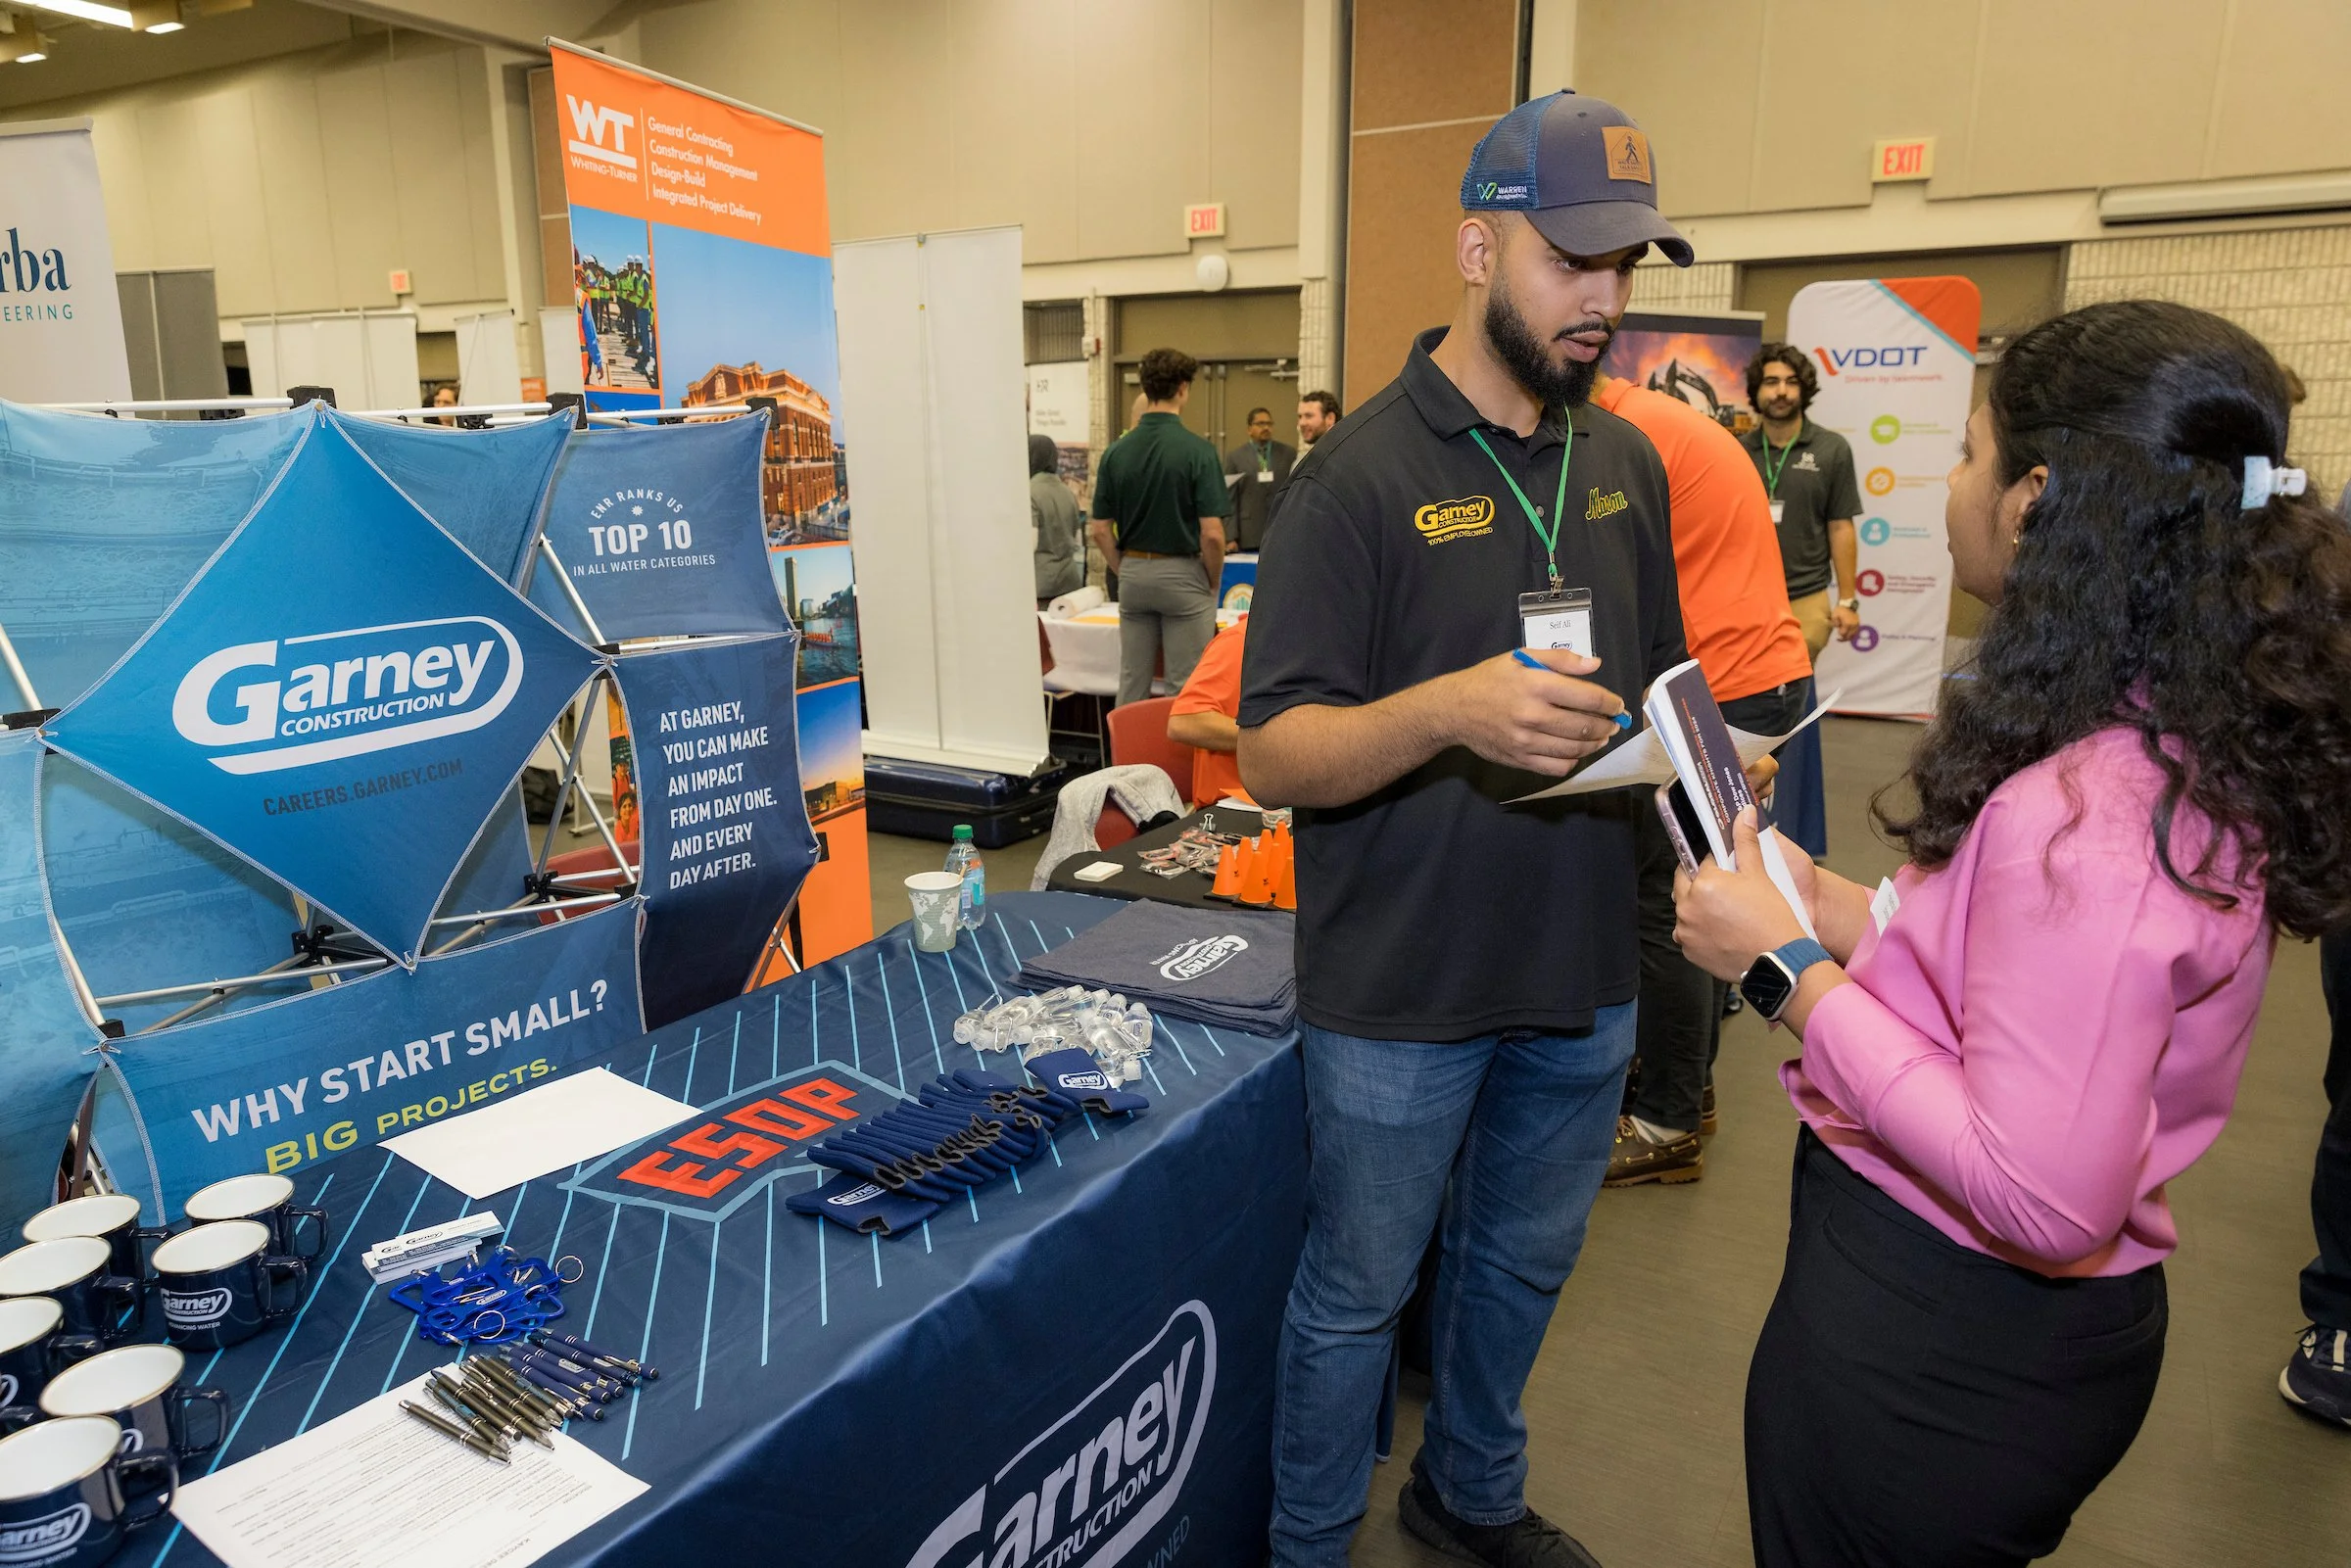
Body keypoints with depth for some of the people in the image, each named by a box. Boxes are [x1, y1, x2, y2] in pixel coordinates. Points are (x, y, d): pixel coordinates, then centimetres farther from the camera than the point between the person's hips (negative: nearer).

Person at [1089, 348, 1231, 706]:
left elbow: (1101, 532, 2)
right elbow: (1211, 533, -17)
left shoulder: (1116, 451, 0)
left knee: (1132, 683, 10)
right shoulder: (1197, 450, -13)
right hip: (1182, 574, -4)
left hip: (1133, 573, 5)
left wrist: (1126, 573, 14)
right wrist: (1213, 583, -1)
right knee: (1186, 687, 2)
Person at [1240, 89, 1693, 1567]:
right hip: (1404, 988, -6)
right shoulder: (1362, 474, -14)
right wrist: (1447, 711, -35)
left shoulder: (1628, 463, 6)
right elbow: (1274, 757, -18)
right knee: (1359, 1293, 12)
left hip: (1585, 972, 6)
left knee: (1525, 1265, 24)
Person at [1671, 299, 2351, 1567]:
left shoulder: (2082, 815, -30)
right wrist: (1830, 908, 3)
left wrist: (1787, 969, -25)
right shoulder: (2195, 755, 0)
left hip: (1942, 1352, -9)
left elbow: (2040, 1196, -31)